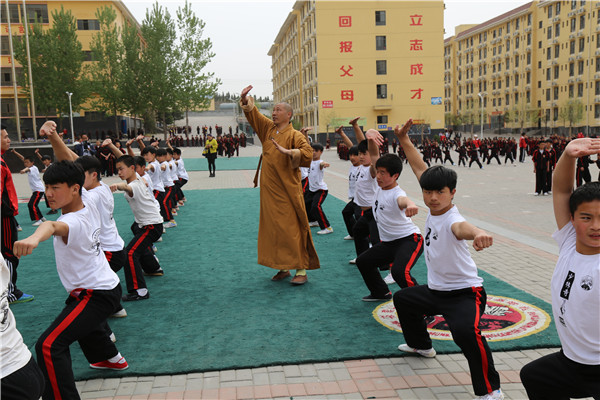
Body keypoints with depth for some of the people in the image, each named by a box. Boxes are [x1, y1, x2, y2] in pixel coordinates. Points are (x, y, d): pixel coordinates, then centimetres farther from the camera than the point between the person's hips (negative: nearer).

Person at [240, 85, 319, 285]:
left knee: (292, 229, -4)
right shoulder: (268, 128, 11)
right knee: (272, 228, 10)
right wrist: (246, 100, 3)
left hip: (287, 190, -7)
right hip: (269, 190, 7)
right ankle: (283, 268, 22)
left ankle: (301, 270, 3)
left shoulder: (295, 135, -8)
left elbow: (308, 153, -22)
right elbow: (253, 114, 19)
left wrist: (288, 152, -29)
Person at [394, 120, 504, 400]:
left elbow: (463, 227, -57)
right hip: (435, 290, 10)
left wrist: (478, 233, -79)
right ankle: (420, 345, 53)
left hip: (464, 293, -10)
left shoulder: (451, 221, -30)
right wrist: (404, 140, 0)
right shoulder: (434, 209, -8)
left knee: (465, 330, -37)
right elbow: (420, 168, 2)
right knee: (403, 299, 29)